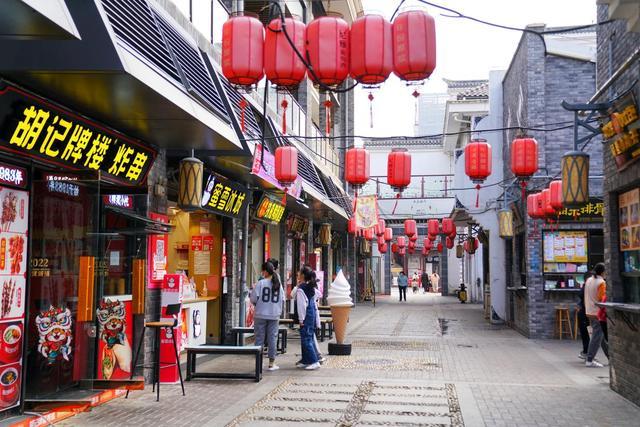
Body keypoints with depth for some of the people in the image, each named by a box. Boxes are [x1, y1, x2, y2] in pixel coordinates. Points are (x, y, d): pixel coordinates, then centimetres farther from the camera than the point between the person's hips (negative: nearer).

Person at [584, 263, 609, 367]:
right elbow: (602, 299, -16)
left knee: (602, 335, 18)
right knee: (597, 337, -4)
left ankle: (610, 356, 29)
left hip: (589, 312, 8)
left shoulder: (588, 280, 8)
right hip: (598, 314, -8)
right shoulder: (601, 283, -14)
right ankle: (590, 360, -5)